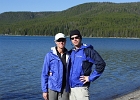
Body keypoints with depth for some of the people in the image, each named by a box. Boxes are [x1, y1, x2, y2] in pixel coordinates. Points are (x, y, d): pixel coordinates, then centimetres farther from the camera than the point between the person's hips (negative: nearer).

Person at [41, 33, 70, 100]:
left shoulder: (68, 56, 5)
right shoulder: (50, 55, -3)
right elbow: (44, 74, -2)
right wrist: (44, 90, -6)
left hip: (64, 90, 2)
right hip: (52, 89, -2)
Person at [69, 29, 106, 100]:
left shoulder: (87, 50, -7)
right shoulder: (71, 52, 13)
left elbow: (101, 64, -12)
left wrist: (90, 78, -12)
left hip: (81, 86, -7)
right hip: (70, 87, 7)